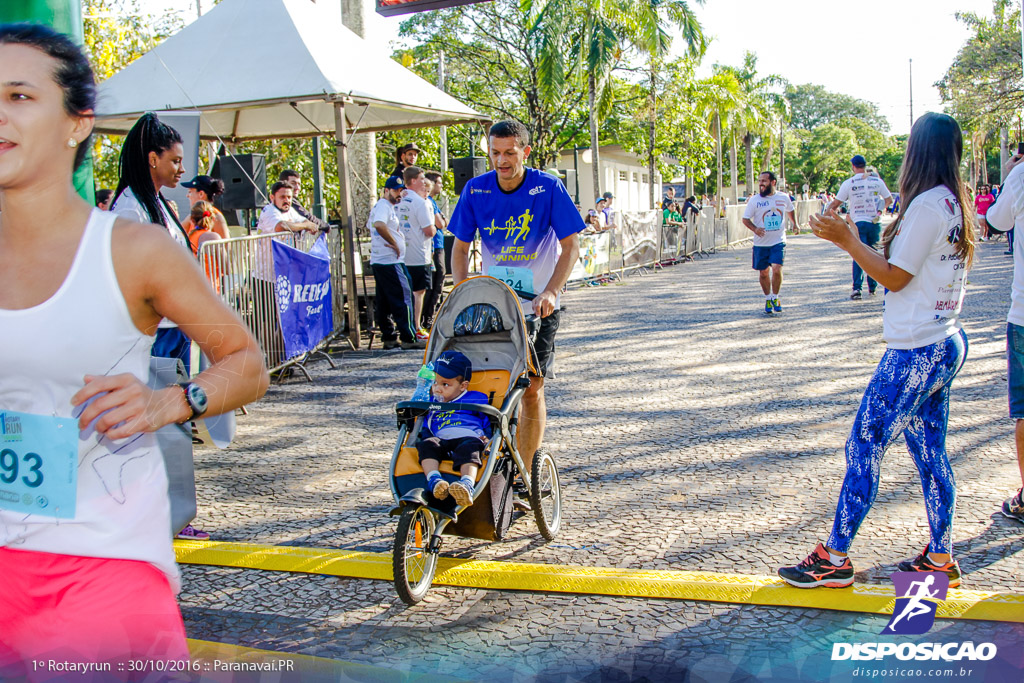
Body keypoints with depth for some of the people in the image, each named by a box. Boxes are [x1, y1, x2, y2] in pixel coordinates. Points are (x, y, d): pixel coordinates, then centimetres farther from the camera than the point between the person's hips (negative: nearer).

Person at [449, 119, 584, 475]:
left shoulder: (548, 188, -11)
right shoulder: (476, 190, -4)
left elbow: (571, 246, -9)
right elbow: (460, 247, 4)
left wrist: (549, 292, -22)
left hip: (538, 307, -2)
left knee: (531, 389, -1)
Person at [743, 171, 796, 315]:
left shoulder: (784, 198, 1)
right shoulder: (754, 200, -5)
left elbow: (790, 210, 23)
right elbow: (745, 219, -3)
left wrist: (795, 223, 14)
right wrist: (755, 229, -19)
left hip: (778, 241, 0)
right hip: (761, 243, 0)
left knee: (777, 269, -15)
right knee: (763, 273, 7)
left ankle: (775, 298, 6)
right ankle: (767, 299, 28)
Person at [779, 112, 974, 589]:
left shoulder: (927, 204, -17)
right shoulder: (953, 204, 11)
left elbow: (894, 277, -15)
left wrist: (847, 240, -9)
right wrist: (854, 241, 20)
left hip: (915, 352, -10)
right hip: (946, 345, 10)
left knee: (863, 448, -3)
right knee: (929, 452, 14)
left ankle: (834, 559, 4)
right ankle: (940, 559, 22)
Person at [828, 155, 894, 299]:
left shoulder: (848, 183, -5)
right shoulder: (877, 181, 3)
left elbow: (836, 203, -4)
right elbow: (889, 200, 12)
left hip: (859, 223, -2)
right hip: (875, 223, 2)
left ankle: (857, 288, -15)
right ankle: (872, 287, 19)